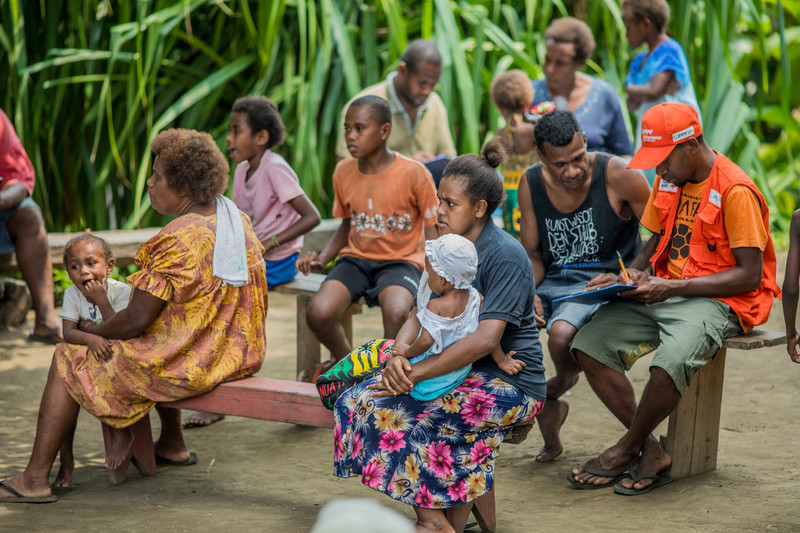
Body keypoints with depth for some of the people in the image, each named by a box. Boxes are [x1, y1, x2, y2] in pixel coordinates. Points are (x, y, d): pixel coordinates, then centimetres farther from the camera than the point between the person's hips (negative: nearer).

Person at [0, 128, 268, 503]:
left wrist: (89, 329, -3)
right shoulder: (239, 220, 3)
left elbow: (136, 321, -21)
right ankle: (172, 444, 42)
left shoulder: (178, 241, -24)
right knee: (159, 343, 39)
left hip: (190, 366, -9)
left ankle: (35, 479, 10)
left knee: (68, 359, 7)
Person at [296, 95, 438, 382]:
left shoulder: (414, 173, -9)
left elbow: (432, 232, -3)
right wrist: (321, 259, 2)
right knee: (318, 313, -24)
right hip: (355, 259, 4)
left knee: (396, 312, -37)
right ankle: (344, 359, 10)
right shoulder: (344, 172, 5)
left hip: (400, 261, -4)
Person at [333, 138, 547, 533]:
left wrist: (416, 372, -26)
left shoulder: (505, 256, -16)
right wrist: (399, 356, -17)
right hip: (464, 372, 9)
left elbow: (485, 339, -25)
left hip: (511, 382, -9)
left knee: (387, 408, -22)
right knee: (361, 398, -5)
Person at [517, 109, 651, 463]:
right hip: (552, 281, 5)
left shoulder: (618, 176, -12)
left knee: (561, 333, -36)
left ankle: (562, 382, 7)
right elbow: (532, 252, 12)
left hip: (603, 281, -5)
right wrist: (528, 294, -8)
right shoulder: (532, 184, 2)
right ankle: (545, 407, 7)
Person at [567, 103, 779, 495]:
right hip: (665, 292, 8)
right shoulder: (668, 179, 8)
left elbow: (750, 275, -17)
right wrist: (636, 273, -2)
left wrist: (673, 288, -22)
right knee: (588, 343, -13)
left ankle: (627, 449, -9)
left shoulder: (735, 191, -16)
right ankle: (652, 452, -13)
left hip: (720, 301, -8)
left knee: (671, 361, -37)